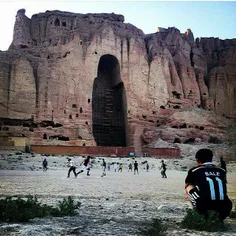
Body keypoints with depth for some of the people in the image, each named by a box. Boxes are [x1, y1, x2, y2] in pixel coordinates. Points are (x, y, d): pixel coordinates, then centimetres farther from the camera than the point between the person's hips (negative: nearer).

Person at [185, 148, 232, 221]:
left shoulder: (194, 170, 12)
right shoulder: (221, 170, 20)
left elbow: (187, 185, 30)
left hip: (203, 205, -4)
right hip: (223, 207, 4)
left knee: (189, 187, 23)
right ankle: (220, 215, 15)